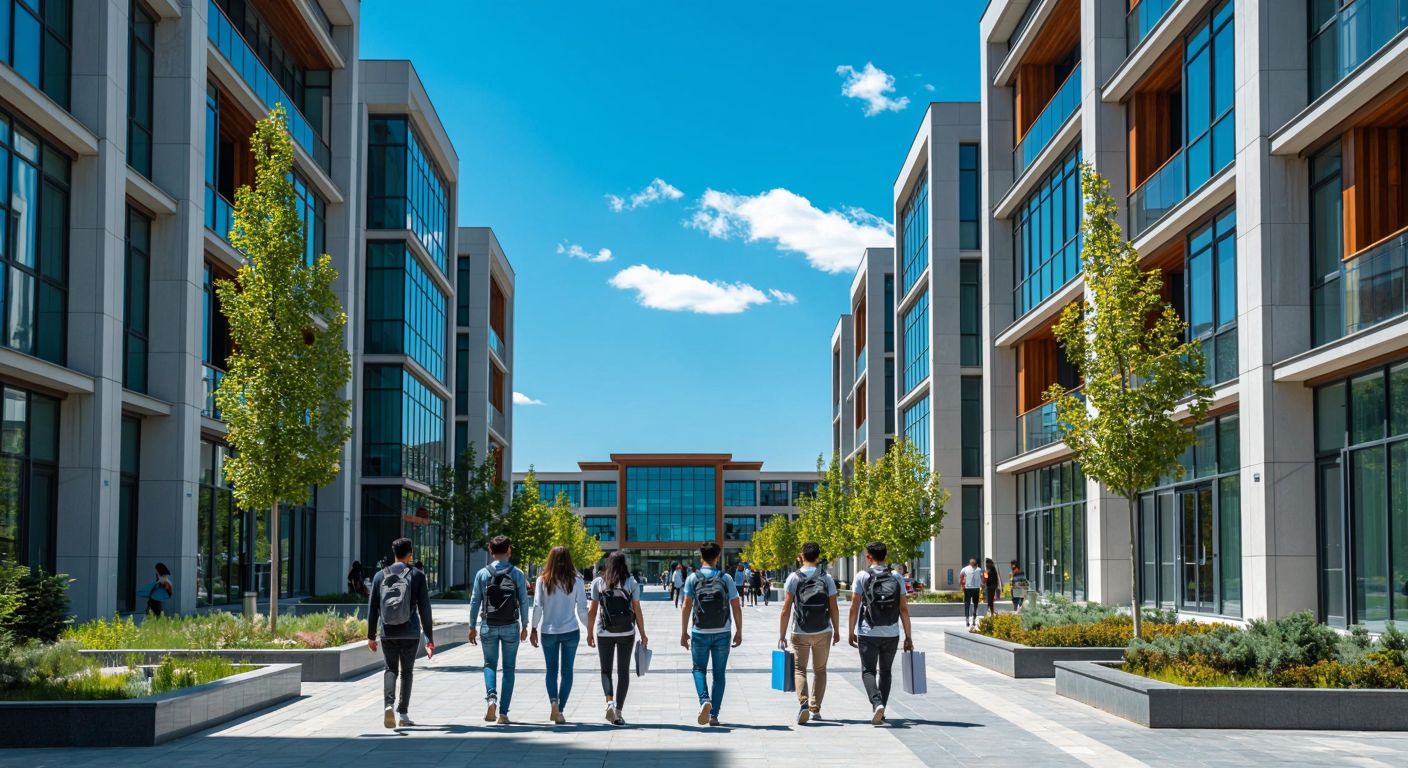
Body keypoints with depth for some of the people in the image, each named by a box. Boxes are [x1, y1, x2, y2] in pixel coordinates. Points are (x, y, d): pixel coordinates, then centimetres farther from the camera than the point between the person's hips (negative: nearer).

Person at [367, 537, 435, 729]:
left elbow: (372, 607, 5)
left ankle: (389, 704, -13)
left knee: (390, 669, 11)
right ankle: (403, 713, 11)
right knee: (406, 671, 12)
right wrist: (429, 637, 2)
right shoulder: (417, 575, -1)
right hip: (410, 633, -1)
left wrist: (371, 635, 12)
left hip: (387, 633, 1)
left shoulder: (380, 575, 5)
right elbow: (424, 608, -2)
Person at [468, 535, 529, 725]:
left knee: (489, 665, 16)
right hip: (511, 627, 0)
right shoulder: (517, 574, -3)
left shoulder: (482, 573, -3)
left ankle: (491, 698, -11)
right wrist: (524, 626, 10)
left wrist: (472, 627, 6)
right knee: (509, 669, 9)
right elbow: (524, 601, -2)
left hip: (488, 627, 0)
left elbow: (474, 601, -2)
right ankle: (503, 712, 6)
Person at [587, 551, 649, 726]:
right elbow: (637, 611, -2)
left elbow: (592, 611, -1)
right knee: (623, 671, 8)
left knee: (606, 670, 11)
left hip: (604, 633, 0)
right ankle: (618, 712, 5)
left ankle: (610, 701, -13)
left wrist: (590, 633, 8)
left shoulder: (598, 583, -1)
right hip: (627, 633, 0)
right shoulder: (631, 583, -2)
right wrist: (643, 634, 5)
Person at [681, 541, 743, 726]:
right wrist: (739, 632, 7)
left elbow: (687, 606, -5)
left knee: (699, 669, 12)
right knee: (719, 674, 9)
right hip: (722, 633, 1)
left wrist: (684, 632, 0)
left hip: (700, 633, -1)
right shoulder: (726, 579, -1)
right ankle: (714, 715, 7)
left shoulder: (693, 578, -2)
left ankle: (704, 700, -14)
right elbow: (736, 607, -1)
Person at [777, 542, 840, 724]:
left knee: (799, 669, 4)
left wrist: (782, 635, -3)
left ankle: (804, 702, -19)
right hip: (823, 632, 2)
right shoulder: (827, 579, 0)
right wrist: (836, 631, 14)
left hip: (800, 633, -2)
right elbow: (834, 609, 1)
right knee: (820, 670, 15)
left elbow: (786, 610, -8)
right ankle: (815, 709, 16)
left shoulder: (793, 578, -5)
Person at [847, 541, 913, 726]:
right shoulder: (897, 578, 4)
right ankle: (879, 711, 18)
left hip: (868, 634, -3)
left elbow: (854, 608, -4)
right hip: (891, 634, 3)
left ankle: (877, 703, -19)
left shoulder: (862, 576, -3)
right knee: (885, 671, 17)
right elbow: (904, 609, 2)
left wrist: (852, 632, 5)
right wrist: (908, 636, 7)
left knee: (868, 671, 5)